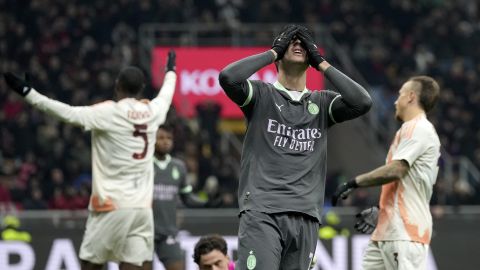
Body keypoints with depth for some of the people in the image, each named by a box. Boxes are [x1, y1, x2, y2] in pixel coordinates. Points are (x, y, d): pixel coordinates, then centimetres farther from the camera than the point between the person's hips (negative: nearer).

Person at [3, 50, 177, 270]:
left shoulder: (109, 112, -10)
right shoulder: (151, 111, 8)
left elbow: (69, 114, -21)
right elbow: (165, 96, 30)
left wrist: (27, 92, -20)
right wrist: (170, 72, 52)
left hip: (112, 206, -5)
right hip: (143, 207, 5)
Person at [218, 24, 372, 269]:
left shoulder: (322, 103, 17)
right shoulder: (262, 95, 8)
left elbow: (362, 102, -1)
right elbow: (228, 77, -12)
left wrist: (321, 63, 5)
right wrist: (273, 53, 0)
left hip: (305, 217, 4)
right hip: (261, 212, -4)